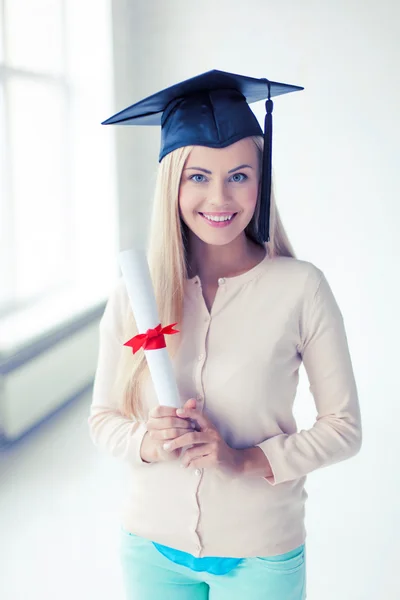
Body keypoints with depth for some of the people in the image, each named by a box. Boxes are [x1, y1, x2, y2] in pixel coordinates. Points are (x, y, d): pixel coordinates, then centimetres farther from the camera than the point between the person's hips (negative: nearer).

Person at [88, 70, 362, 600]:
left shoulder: (301, 288, -13)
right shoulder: (134, 292, -7)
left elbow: (344, 426, -7)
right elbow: (103, 417, 1)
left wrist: (247, 459, -20)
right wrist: (147, 442, -19)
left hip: (261, 555, -2)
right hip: (152, 548, 2)